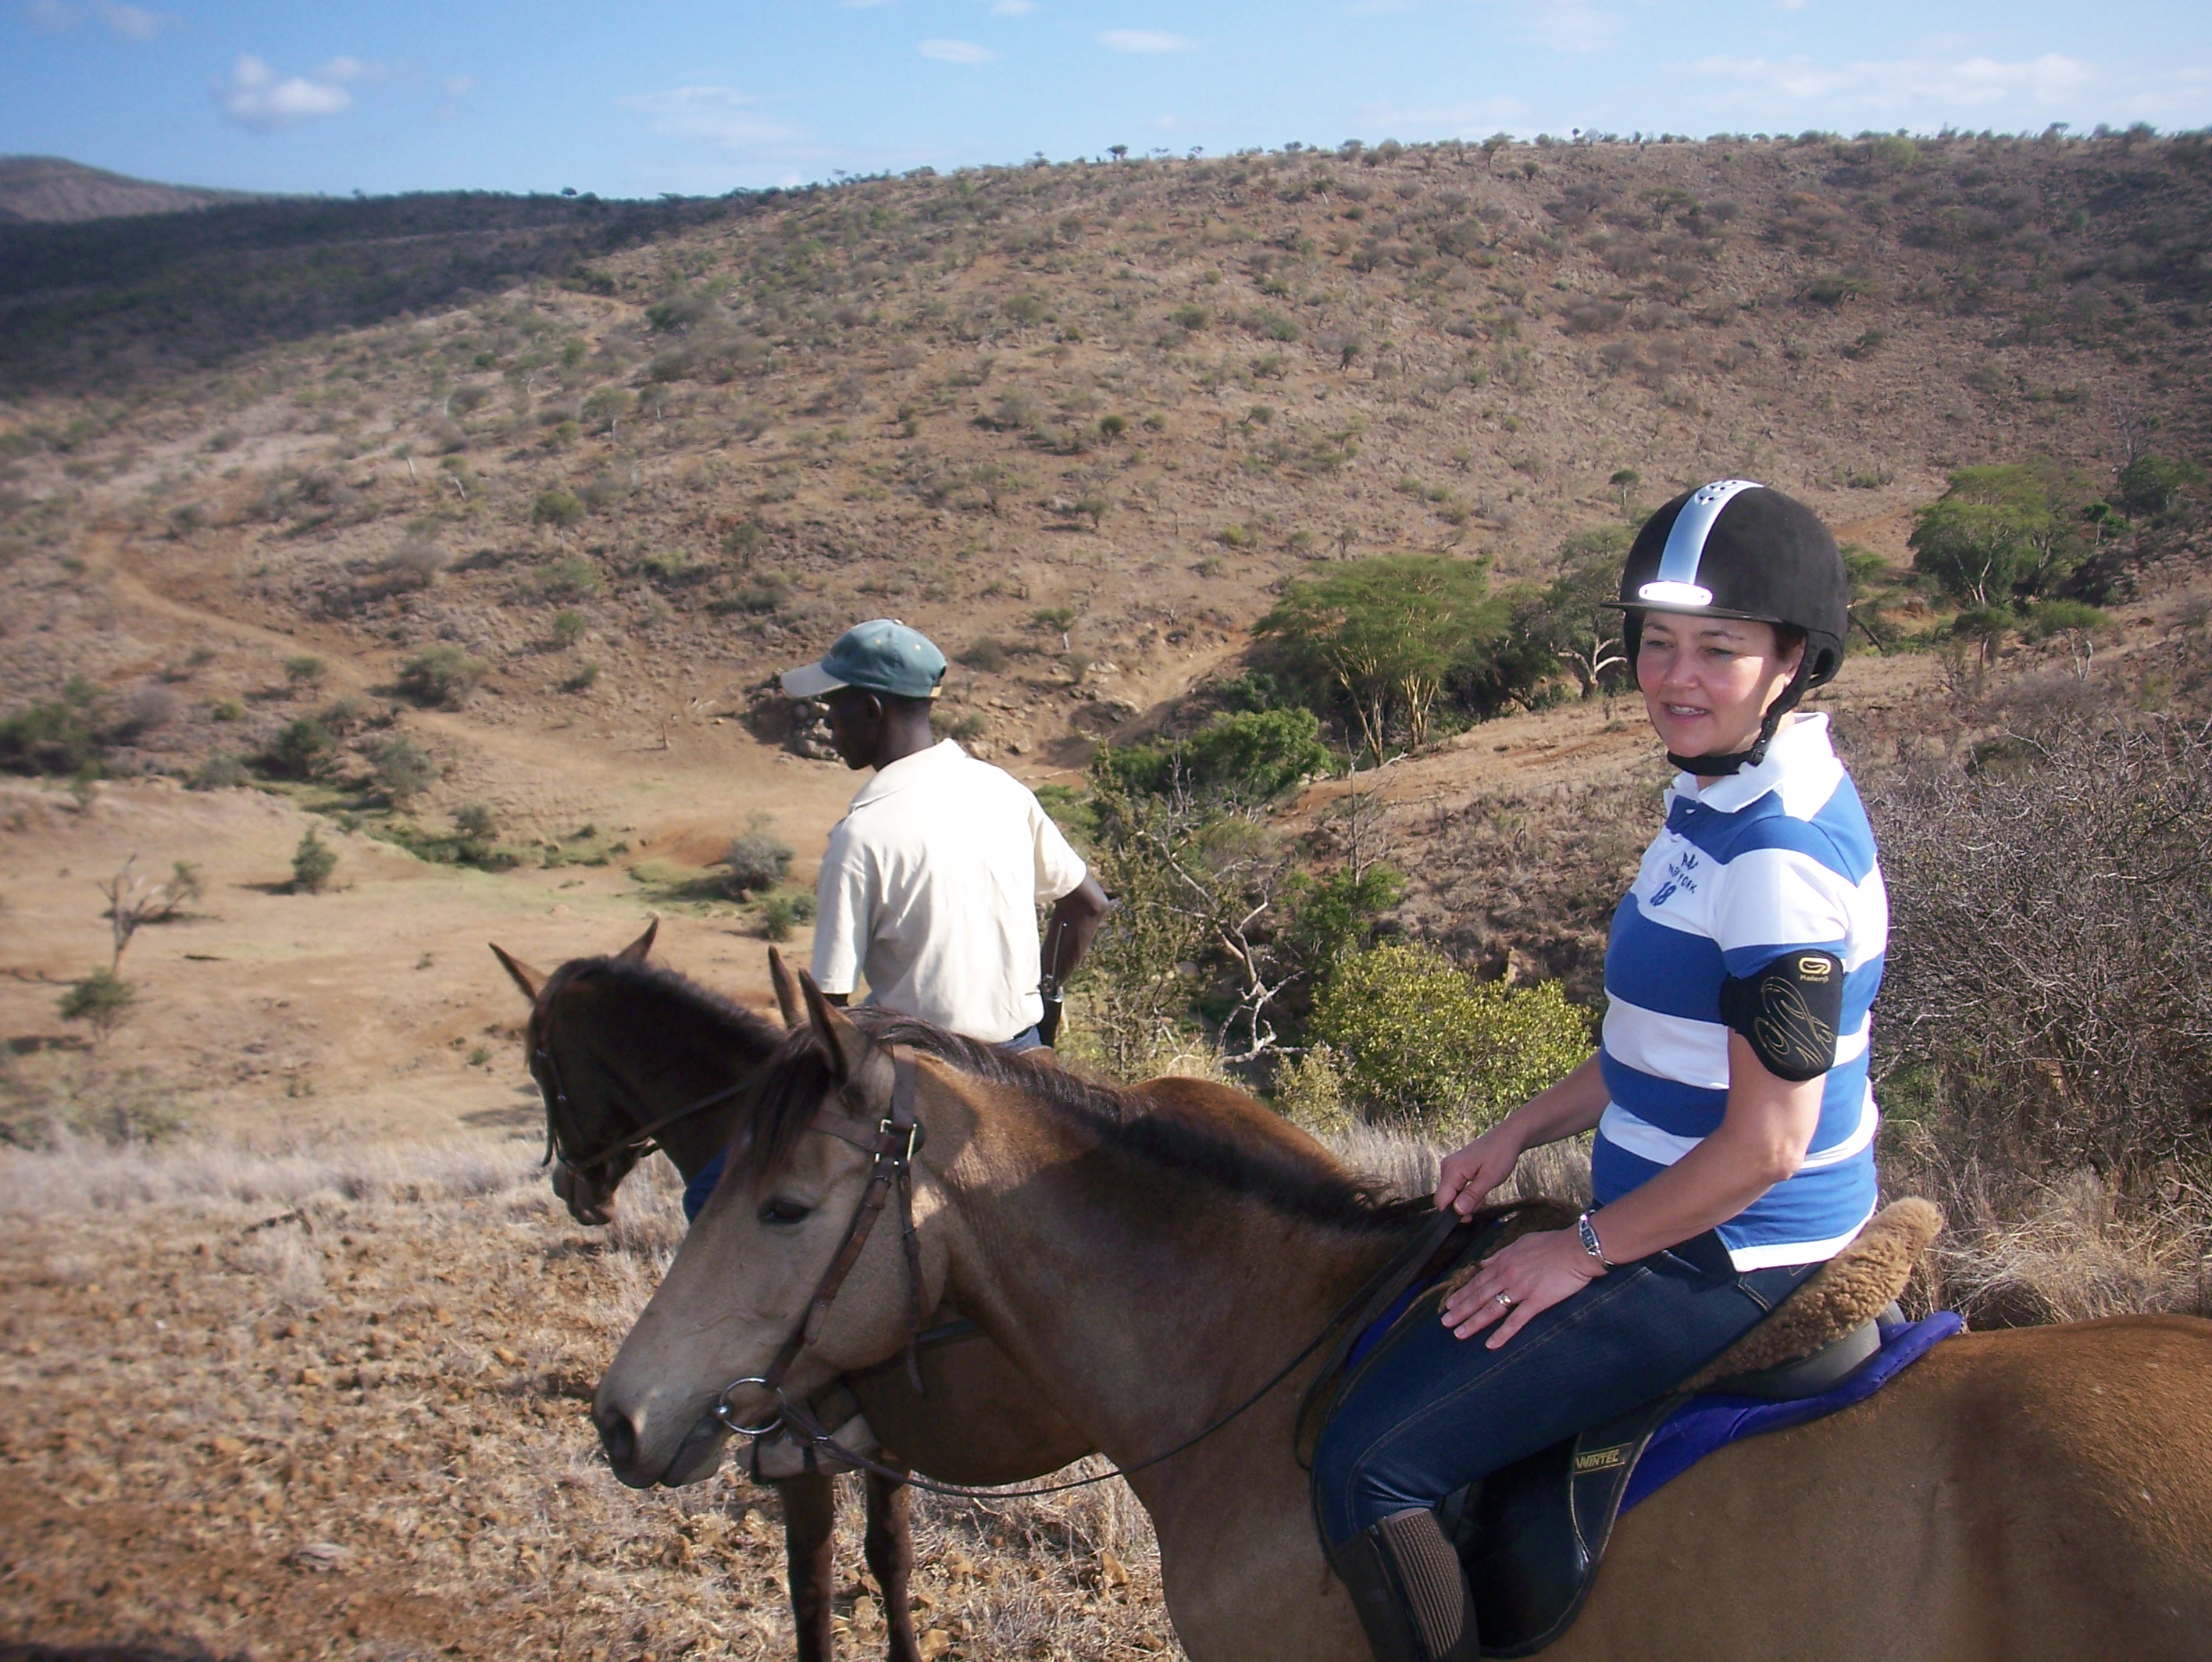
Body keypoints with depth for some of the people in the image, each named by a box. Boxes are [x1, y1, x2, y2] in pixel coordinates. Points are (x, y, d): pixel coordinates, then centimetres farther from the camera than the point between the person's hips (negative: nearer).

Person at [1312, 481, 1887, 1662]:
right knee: (1418, 1330, 27)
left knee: (1368, 1468, -14)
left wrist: (1587, 1250, -13)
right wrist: (1522, 1132, 9)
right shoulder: (1722, 799, 7)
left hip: (1723, 1257, -10)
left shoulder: (1780, 853, -25)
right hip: (1703, 1228, 10)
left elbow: (1769, 1142, -24)